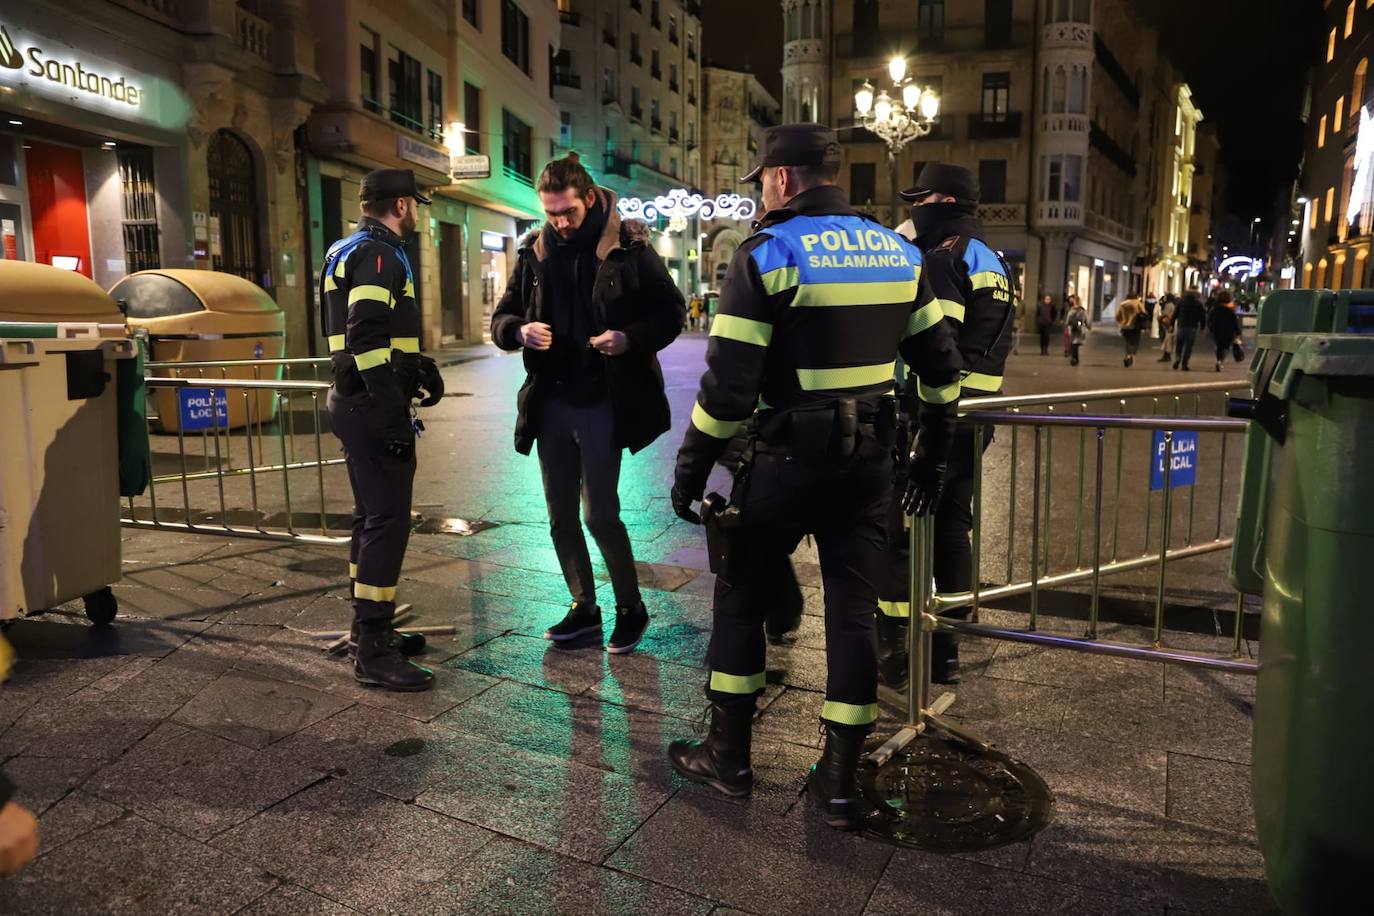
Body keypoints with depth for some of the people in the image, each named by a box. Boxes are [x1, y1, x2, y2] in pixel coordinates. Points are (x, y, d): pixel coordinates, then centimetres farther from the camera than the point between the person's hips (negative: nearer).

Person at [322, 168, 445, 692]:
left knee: (372, 517, 16)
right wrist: (395, 415, -26)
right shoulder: (377, 255, -13)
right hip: (373, 408, -11)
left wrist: (419, 366, 13)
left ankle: (368, 627, 28)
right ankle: (373, 650, -4)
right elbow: (368, 340, -24)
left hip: (356, 403, 11)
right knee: (388, 521, -9)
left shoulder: (351, 251, 19)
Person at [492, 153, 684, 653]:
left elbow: (671, 312, -2)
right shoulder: (535, 252, 7)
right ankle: (584, 610, 28)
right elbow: (501, 318, 11)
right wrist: (520, 331, -13)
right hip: (551, 402, 5)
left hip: (605, 403, -5)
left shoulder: (629, 246, -6)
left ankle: (631, 608, 17)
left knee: (600, 514, -5)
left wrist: (630, 338, -21)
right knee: (561, 517, 11)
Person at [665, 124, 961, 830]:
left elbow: (729, 381, -16)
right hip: (869, 458, 5)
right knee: (853, 607, 9)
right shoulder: (896, 251, 8)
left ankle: (729, 754, 22)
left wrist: (691, 466, -7)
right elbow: (941, 364, 10)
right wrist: (933, 455, 19)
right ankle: (839, 779, 18)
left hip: (790, 457, -5)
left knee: (740, 592, 12)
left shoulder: (767, 254, -10)